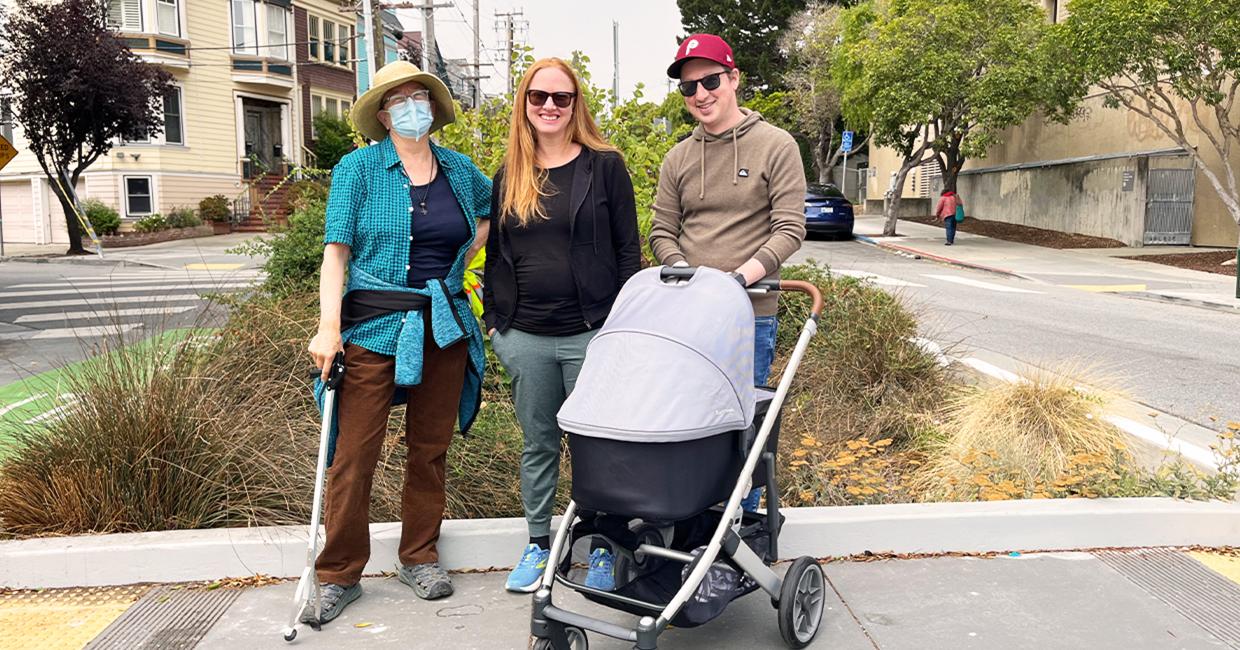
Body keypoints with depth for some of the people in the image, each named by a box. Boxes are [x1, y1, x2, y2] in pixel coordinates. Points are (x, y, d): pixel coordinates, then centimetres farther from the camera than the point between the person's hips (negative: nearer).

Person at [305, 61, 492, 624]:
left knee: (430, 449, 10)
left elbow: (495, 208, 29)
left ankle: (419, 557, 25)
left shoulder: (458, 169, 9)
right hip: (375, 326, -3)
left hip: (444, 327, 4)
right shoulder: (359, 168, -1)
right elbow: (336, 251, -8)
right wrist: (328, 327, -18)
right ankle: (339, 574, 9)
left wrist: (467, 250, 13)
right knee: (354, 455, -4)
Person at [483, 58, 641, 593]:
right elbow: (496, 252, 17)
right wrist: (493, 318, 12)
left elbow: (628, 249, 0)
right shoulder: (509, 175, 11)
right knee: (538, 444, 14)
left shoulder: (604, 166, 0)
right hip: (524, 336, 4)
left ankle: (604, 549, 20)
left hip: (590, 333, -3)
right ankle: (538, 544, 27)